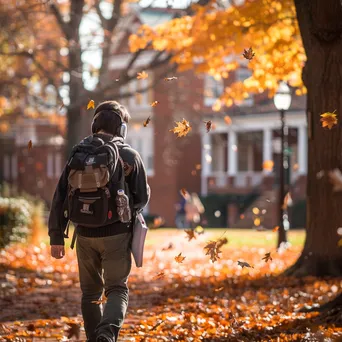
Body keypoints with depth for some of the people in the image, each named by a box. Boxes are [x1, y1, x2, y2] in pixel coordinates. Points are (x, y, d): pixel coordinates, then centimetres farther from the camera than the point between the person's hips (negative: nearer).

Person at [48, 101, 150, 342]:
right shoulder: (129, 155, -4)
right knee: (117, 289, 1)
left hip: (86, 234, 2)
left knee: (90, 292, 16)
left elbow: (60, 197, 1)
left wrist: (57, 236, 6)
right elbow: (142, 197, -2)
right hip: (117, 234, -2)